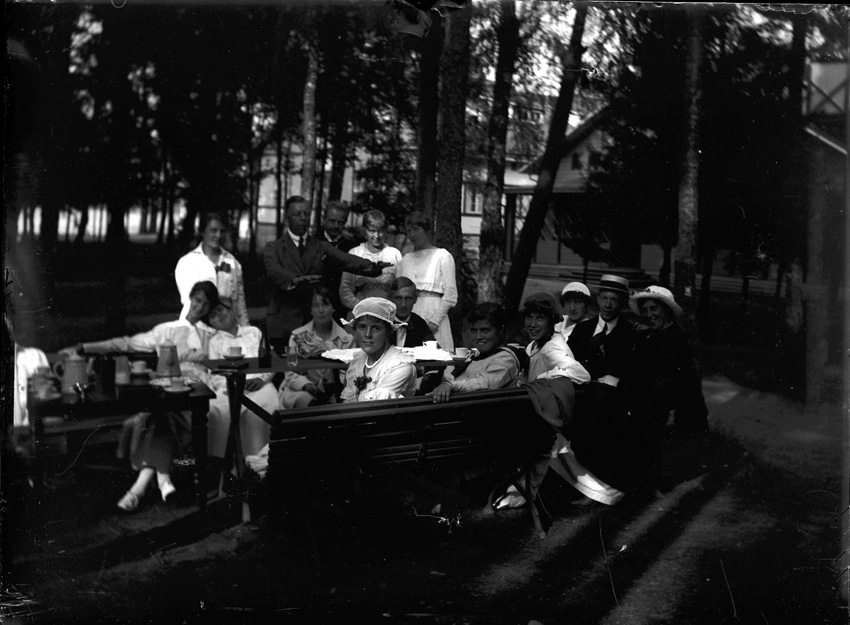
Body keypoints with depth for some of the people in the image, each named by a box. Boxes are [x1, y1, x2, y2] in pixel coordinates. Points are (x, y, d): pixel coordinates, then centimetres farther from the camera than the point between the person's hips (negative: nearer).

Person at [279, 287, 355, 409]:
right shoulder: (298, 336, 8)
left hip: (332, 393, 1)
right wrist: (306, 385, -19)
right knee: (304, 399, -36)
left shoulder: (346, 339, 7)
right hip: (300, 390, -1)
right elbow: (291, 373, 2)